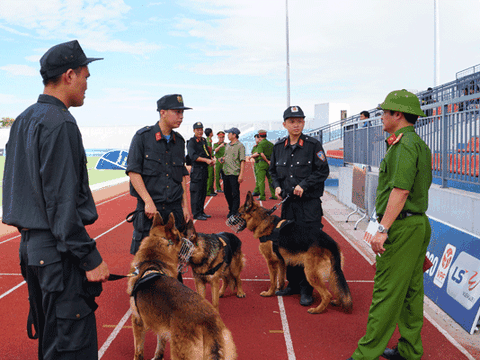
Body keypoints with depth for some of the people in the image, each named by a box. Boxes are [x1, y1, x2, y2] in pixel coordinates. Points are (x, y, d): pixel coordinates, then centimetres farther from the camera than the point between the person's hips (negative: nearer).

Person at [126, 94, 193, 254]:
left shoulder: (179, 141, 13)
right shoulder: (143, 136, -3)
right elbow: (133, 171, -8)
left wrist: (185, 205, 12)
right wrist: (148, 201, -14)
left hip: (175, 209, 5)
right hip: (150, 209, -4)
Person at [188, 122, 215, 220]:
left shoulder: (204, 140, 16)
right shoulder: (191, 142, -9)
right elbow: (193, 156, -20)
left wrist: (211, 160, 1)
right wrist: (206, 160, -27)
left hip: (205, 169, 8)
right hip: (196, 170, -8)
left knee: (203, 192, 14)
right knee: (196, 192, -5)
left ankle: (201, 211, 24)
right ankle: (196, 214, 2)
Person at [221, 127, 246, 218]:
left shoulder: (240, 146, -7)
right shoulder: (228, 145, 16)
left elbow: (242, 161, -11)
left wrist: (241, 175, -18)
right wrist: (223, 159, 4)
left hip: (235, 173, -8)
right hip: (226, 172, 8)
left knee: (235, 193, -3)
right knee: (227, 192, 13)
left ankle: (235, 212, 3)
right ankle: (231, 210, 27)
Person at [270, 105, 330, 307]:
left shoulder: (313, 145, -4)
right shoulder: (279, 147, 9)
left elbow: (323, 171, -4)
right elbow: (273, 171, 20)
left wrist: (304, 185, -14)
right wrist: (277, 186, 2)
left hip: (310, 203, -5)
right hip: (288, 203, 5)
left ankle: (306, 290, 8)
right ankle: (293, 284, 26)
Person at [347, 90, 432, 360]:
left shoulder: (404, 143, -15)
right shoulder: (419, 144, 17)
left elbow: (401, 189, -24)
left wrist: (383, 229, -25)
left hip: (402, 226, -10)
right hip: (420, 223, 10)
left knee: (387, 293, -5)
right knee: (411, 290, 14)